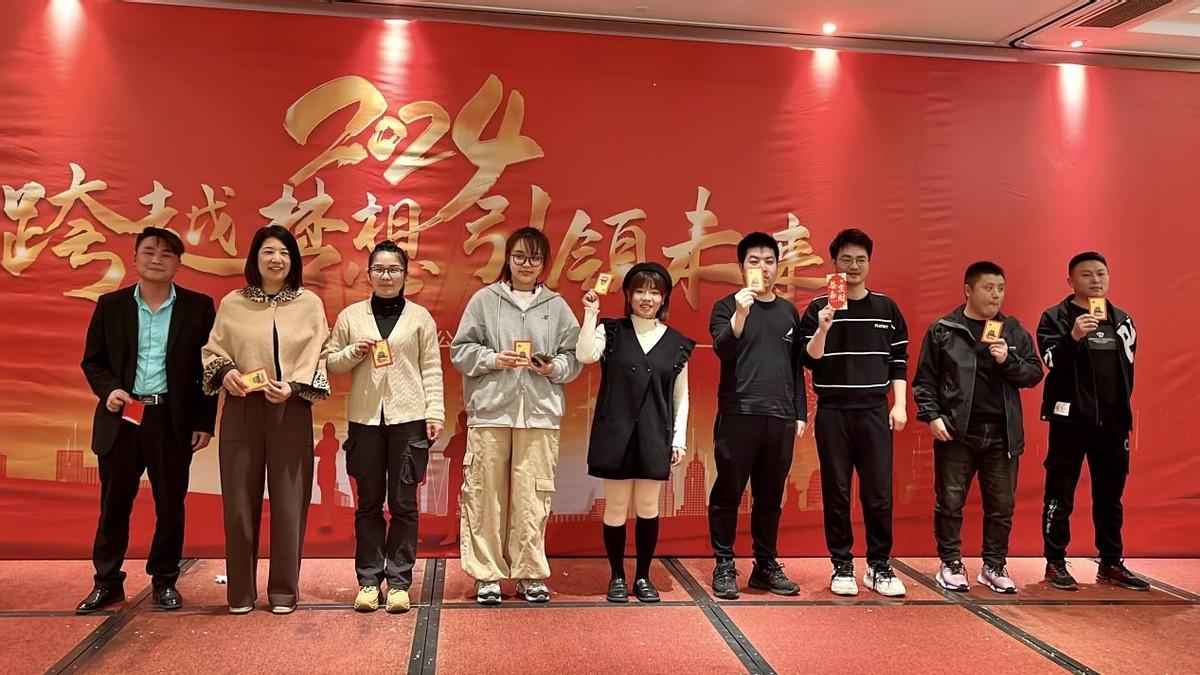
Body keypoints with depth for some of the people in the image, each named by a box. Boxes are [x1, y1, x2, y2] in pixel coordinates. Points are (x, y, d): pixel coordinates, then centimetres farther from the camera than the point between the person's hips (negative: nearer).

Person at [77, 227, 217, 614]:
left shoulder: (198, 306, 1)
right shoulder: (110, 305, 6)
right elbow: (92, 360, 10)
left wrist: (204, 422, -2)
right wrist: (107, 390, -11)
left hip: (173, 420, -1)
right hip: (121, 417, 1)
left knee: (170, 505, 7)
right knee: (113, 505, 9)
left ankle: (165, 581, 22)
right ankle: (107, 582, 23)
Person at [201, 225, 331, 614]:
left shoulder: (310, 304, 5)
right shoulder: (232, 304, 6)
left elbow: (319, 357, 0)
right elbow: (212, 351, 9)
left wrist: (294, 386, -15)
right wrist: (225, 372, -12)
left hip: (291, 411, 0)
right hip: (242, 410, 1)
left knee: (289, 501, 3)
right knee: (240, 501, 4)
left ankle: (284, 591, 15)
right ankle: (241, 592, 17)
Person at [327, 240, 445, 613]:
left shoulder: (420, 317, 5)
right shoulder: (351, 315, 9)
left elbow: (431, 369, 2)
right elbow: (331, 362, 11)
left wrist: (435, 412, -5)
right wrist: (354, 352, -8)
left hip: (408, 418, -1)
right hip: (365, 418, 1)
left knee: (403, 504, 3)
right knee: (369, 503, 7)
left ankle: (399, 581, 12)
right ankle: (368, 580, 17)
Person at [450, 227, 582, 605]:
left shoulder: (557, 306, 10)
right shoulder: (485, 300, 6)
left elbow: (574, 358, 10)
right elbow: (461, 350, 4)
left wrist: (554, 368, -9)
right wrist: (494, 360, -10)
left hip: (540, 414, 1)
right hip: (490, 411, -1)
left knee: (532, 497, 2)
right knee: (486, 495, 1)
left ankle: (529, 573, 15)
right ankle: (487, 574, 13)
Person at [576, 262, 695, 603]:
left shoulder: (676, 343, 6)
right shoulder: (611, 331, 2)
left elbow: (681, 396, 9)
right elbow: (585, 355, -19)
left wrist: (680, 437, 5)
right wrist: (591, 313, -17)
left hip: (654, 435, 2)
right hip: (615, 433, -1)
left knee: (648, 507, 8)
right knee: (616, 506, 5)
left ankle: (643, 576, 23)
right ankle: (617, 577, 20)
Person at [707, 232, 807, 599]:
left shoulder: (789, 311, 15)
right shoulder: (727, 306, 3)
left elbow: (797, 366, 17)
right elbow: (723, 349, -13)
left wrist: (800, 413, 13)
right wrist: (740, 313, -28)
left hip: (781, 417, 4)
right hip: (738, 414, -4)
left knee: (770, 497, 10)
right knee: (728, 493, 1)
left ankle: (766, 565, 21)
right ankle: (724, 566, 11)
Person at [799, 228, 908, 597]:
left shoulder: (886, 308, 9)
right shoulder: (818, 308, 3)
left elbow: (899, 361, 11)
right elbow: (809, 360, -3)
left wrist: (899, 405, 3)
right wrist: (823, 329, -20)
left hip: (875, 412, 1)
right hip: (832, 412, -1)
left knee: (879, 492, 1)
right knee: (836, 491, 4)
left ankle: (879, 566, 14)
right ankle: (841, 566, 15)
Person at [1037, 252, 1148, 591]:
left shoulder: (1122, 320, 12)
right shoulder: (1055, 318, -4)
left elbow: (1127, 369, 18)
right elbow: (1053, 361, -17)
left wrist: (1122, 410, 14)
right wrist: (1073, 337, -33)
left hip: (1112, 421, 5)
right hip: (1071, 419, -5)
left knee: (1110, 496, 12)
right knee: (1061, 494, 0)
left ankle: (1111, 563, 21)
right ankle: (1055, 562, 8)